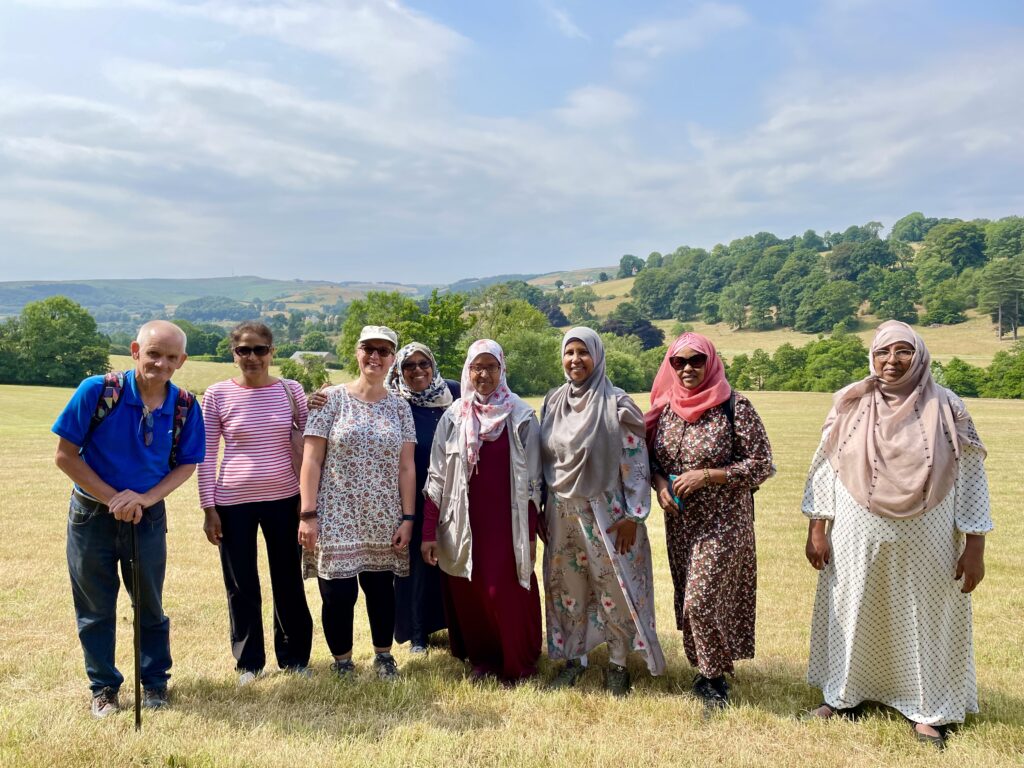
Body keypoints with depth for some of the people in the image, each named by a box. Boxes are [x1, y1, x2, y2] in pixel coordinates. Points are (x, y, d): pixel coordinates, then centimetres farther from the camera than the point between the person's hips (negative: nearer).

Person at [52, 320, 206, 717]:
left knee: (150, 605, 13)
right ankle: (103, 687, 29)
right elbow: (65, 454, -12)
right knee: (95, 608, 11)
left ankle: (155, 681, 31)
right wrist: (113, 498, -16)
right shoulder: (97, 391, -17)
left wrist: (146, 498, -17)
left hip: (149, 517, 1)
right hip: (92, 514, -1)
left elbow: (186, 464, -1)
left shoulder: (185, 406, -10)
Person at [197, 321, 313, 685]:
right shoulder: (217, 395, -4)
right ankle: (249, 661, 28)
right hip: (233, 503, -1)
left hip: (284, 499, 1)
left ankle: (294, 656, 30)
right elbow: (206, 457, 0)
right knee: (242, 586, 10)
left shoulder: (291, 390, 0)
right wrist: (208, 508, -3)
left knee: (289, 582, 12)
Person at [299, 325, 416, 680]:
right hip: (336, 517, -2)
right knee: (338, 593, 2)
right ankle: (342, 662, 25)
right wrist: (307, 514, -10)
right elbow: (311, 460, -5)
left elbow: (406, 466, 5)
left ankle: (384, 656, 31)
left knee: (381, 589, 9)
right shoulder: (331, 399, -2)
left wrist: (407, 518, 0)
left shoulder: (399, 407, 6)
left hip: (383, 521, 2)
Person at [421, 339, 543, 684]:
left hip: (506, 521, -2)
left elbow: (532, 480, 0)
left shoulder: (521, 417, -2)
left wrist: (530, 533, -3)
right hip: (464, 522, 2)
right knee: (468, 592, 7)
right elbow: (437, 476, 2)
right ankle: (481, 657, 27)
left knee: (505, 592, -2)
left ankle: (517, 664, 18)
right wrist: (429, 532, -2)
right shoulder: (454, 416, 2)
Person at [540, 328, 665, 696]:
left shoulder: (616, 403, -10)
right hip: (562, 511, 5)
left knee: (614, 587, 3)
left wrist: (633, 515, -14)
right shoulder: (553, 401, 5)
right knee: (567, 586, 12)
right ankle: (573, 657, 28)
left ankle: (618, 663, 21)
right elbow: (546, 458, 11)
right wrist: (544, 509, 11)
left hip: (604, 511, -4)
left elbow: (636, 462, -10)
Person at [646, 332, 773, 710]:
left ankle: (715, 677, 15)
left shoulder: (735, 407, -11)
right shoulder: (665, 409, 4)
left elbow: (761, 465, -11)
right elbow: (651, 458, 14)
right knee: (688, 601, 12)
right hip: (680, 523, 5)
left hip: (724, 522, -5)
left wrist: (706, 475, -19)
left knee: (702, 601, -8)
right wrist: (659, 483, -8)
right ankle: (707, 669, 31)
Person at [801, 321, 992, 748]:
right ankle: (844, 695, 32)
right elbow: (824, 469, 1)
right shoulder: (850, 407, -4)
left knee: (923, 619, 11)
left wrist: (974, 547, -5)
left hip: (924, 543, -1)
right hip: (857, 540, 1)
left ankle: (927, 709, 30)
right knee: (851, 614, 13)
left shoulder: (947, 409, -6)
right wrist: (816, 530, -2)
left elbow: (971, 478, -3)